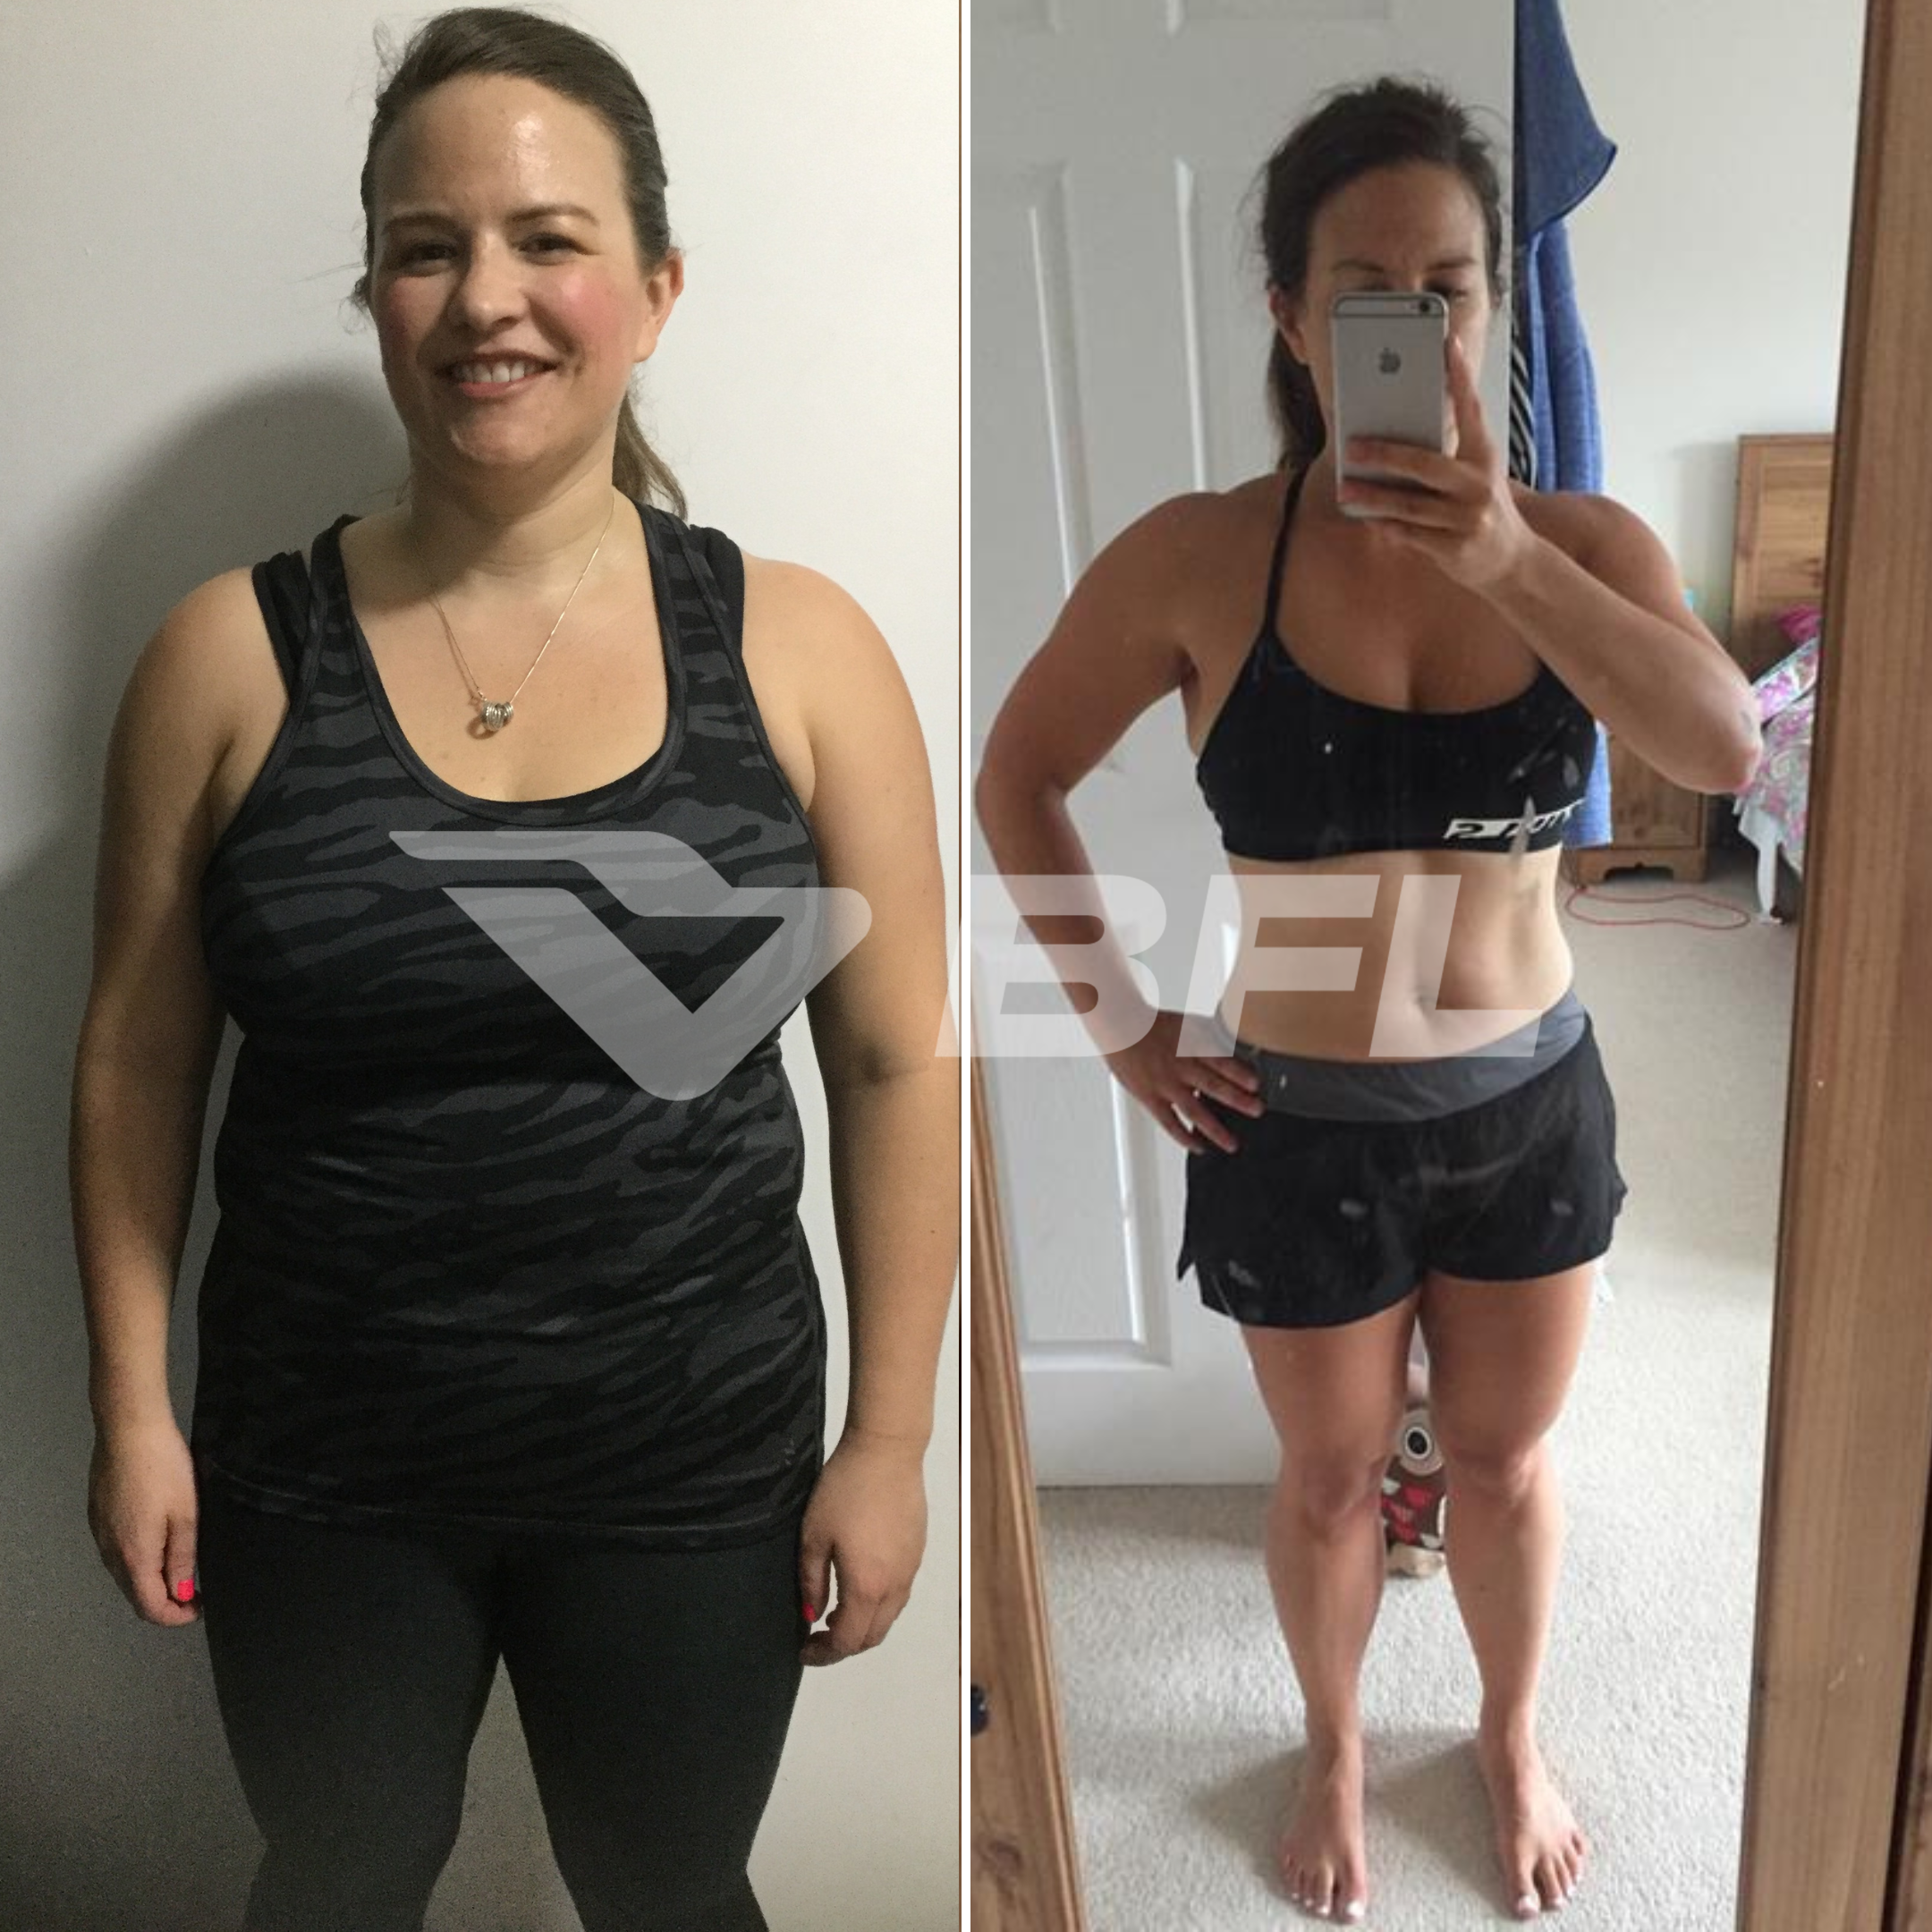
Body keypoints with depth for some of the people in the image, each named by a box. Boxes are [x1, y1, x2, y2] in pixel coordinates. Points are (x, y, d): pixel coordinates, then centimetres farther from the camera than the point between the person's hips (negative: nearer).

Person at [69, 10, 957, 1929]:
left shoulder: (795, 649, -8)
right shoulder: (232, 653, -7)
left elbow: (899, 1063, -5)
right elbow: (137, 1057, 0)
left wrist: (888, 1437, -4)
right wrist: (132, 1407, 1)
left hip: (690, 1462, 0)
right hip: (319, 1465, 1)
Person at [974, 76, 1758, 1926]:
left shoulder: (1583, 540, -11)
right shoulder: (1198, 559, -17)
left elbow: (1727, 749, -29)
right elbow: (1015, 777, -4)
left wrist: (1508, 558, -41)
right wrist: (1123, 1025, -6)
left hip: (1531, 1101, 2)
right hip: (1306, 1127, -1)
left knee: (1504, 1461, 22)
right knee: (1333, 1480, 20)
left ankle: (1513, 1738, 52)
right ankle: (1333, 1748, 50)